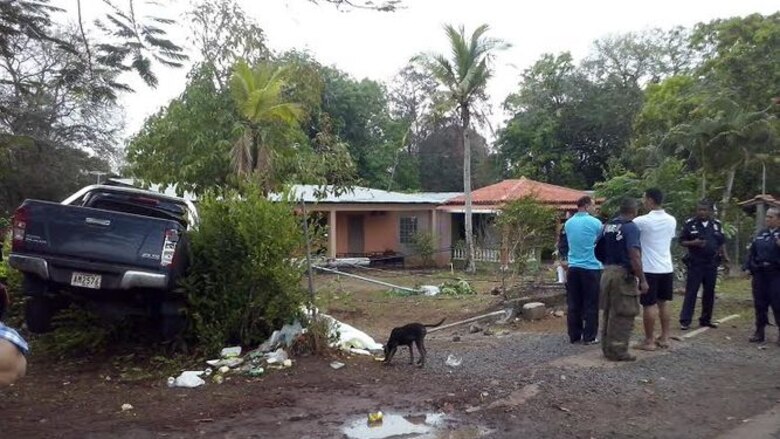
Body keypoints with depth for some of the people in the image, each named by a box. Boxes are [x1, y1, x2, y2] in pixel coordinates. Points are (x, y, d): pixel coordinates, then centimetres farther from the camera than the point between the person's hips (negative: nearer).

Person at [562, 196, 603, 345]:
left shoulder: (568, 223, 6)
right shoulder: (594, 222, -9)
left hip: (573, 267, 5)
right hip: (591, 268, -4)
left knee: (573, 304, 8)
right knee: (591, 305, 4)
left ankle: (574, 336, 14)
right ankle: (589, 337, 8)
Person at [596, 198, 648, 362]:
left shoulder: (607, 226, 9)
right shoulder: (631, 228, -13)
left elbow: (599, 251, 15)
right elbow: (634, 256, -22)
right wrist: (642, 280, -18)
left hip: (607, 272, 7)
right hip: (623, 275, -7)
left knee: (609, 312, 15)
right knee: (624, 315, 1)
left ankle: (607, 348, 23)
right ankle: (618, 351, 5)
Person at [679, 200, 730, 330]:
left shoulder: (717, 224, 7)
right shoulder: (690, 223, -4)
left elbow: (721, 243, 14)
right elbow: (682, 241, -1)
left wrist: (725, 259, 8)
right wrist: (693, 243, -20)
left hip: (712, 264, 4)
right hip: (695, 264, -4)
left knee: (709, 293, 10)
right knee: (691, 292, -4)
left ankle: (706, 319, 21)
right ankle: (685, 320, -2)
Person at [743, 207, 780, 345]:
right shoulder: (761, 234, 13)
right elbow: (752, 251, 16)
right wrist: (748, 267, 9)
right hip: (760, 273, 5)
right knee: (759, 303, 9)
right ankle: (759, 331, 18)